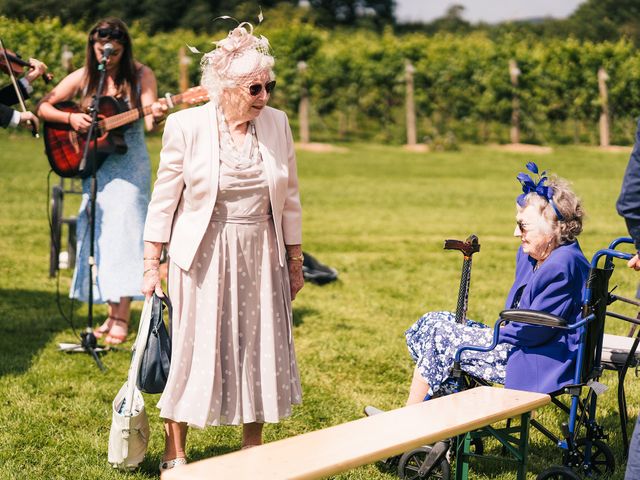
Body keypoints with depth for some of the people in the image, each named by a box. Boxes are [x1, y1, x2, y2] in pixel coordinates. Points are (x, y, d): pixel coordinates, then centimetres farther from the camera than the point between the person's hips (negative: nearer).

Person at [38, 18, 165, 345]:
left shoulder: (140, 76, -6)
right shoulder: (83, 78, 0)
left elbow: (148, 122, -15)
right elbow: (44, 107, 3)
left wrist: (155, 116, -38)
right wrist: (70, 118, -15)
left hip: (129, 165, -3)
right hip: (95, 165, 4)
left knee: (124, 229, -11)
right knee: (98, 233, 5)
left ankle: (122, 318, -10)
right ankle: (112, 312, 15)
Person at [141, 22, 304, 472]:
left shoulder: (277, 123, 0)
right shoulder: (186, 126, -9)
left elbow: (290, 199, 8)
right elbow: (164, 199, -3)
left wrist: (295, 261, 10)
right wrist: (151, 266, -3)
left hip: (261, 256, 4)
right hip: (203, 255, -3)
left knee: (262, 349, 8)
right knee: (193, 350, 0)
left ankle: (253, 448, 24)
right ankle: (175, 455, 14)